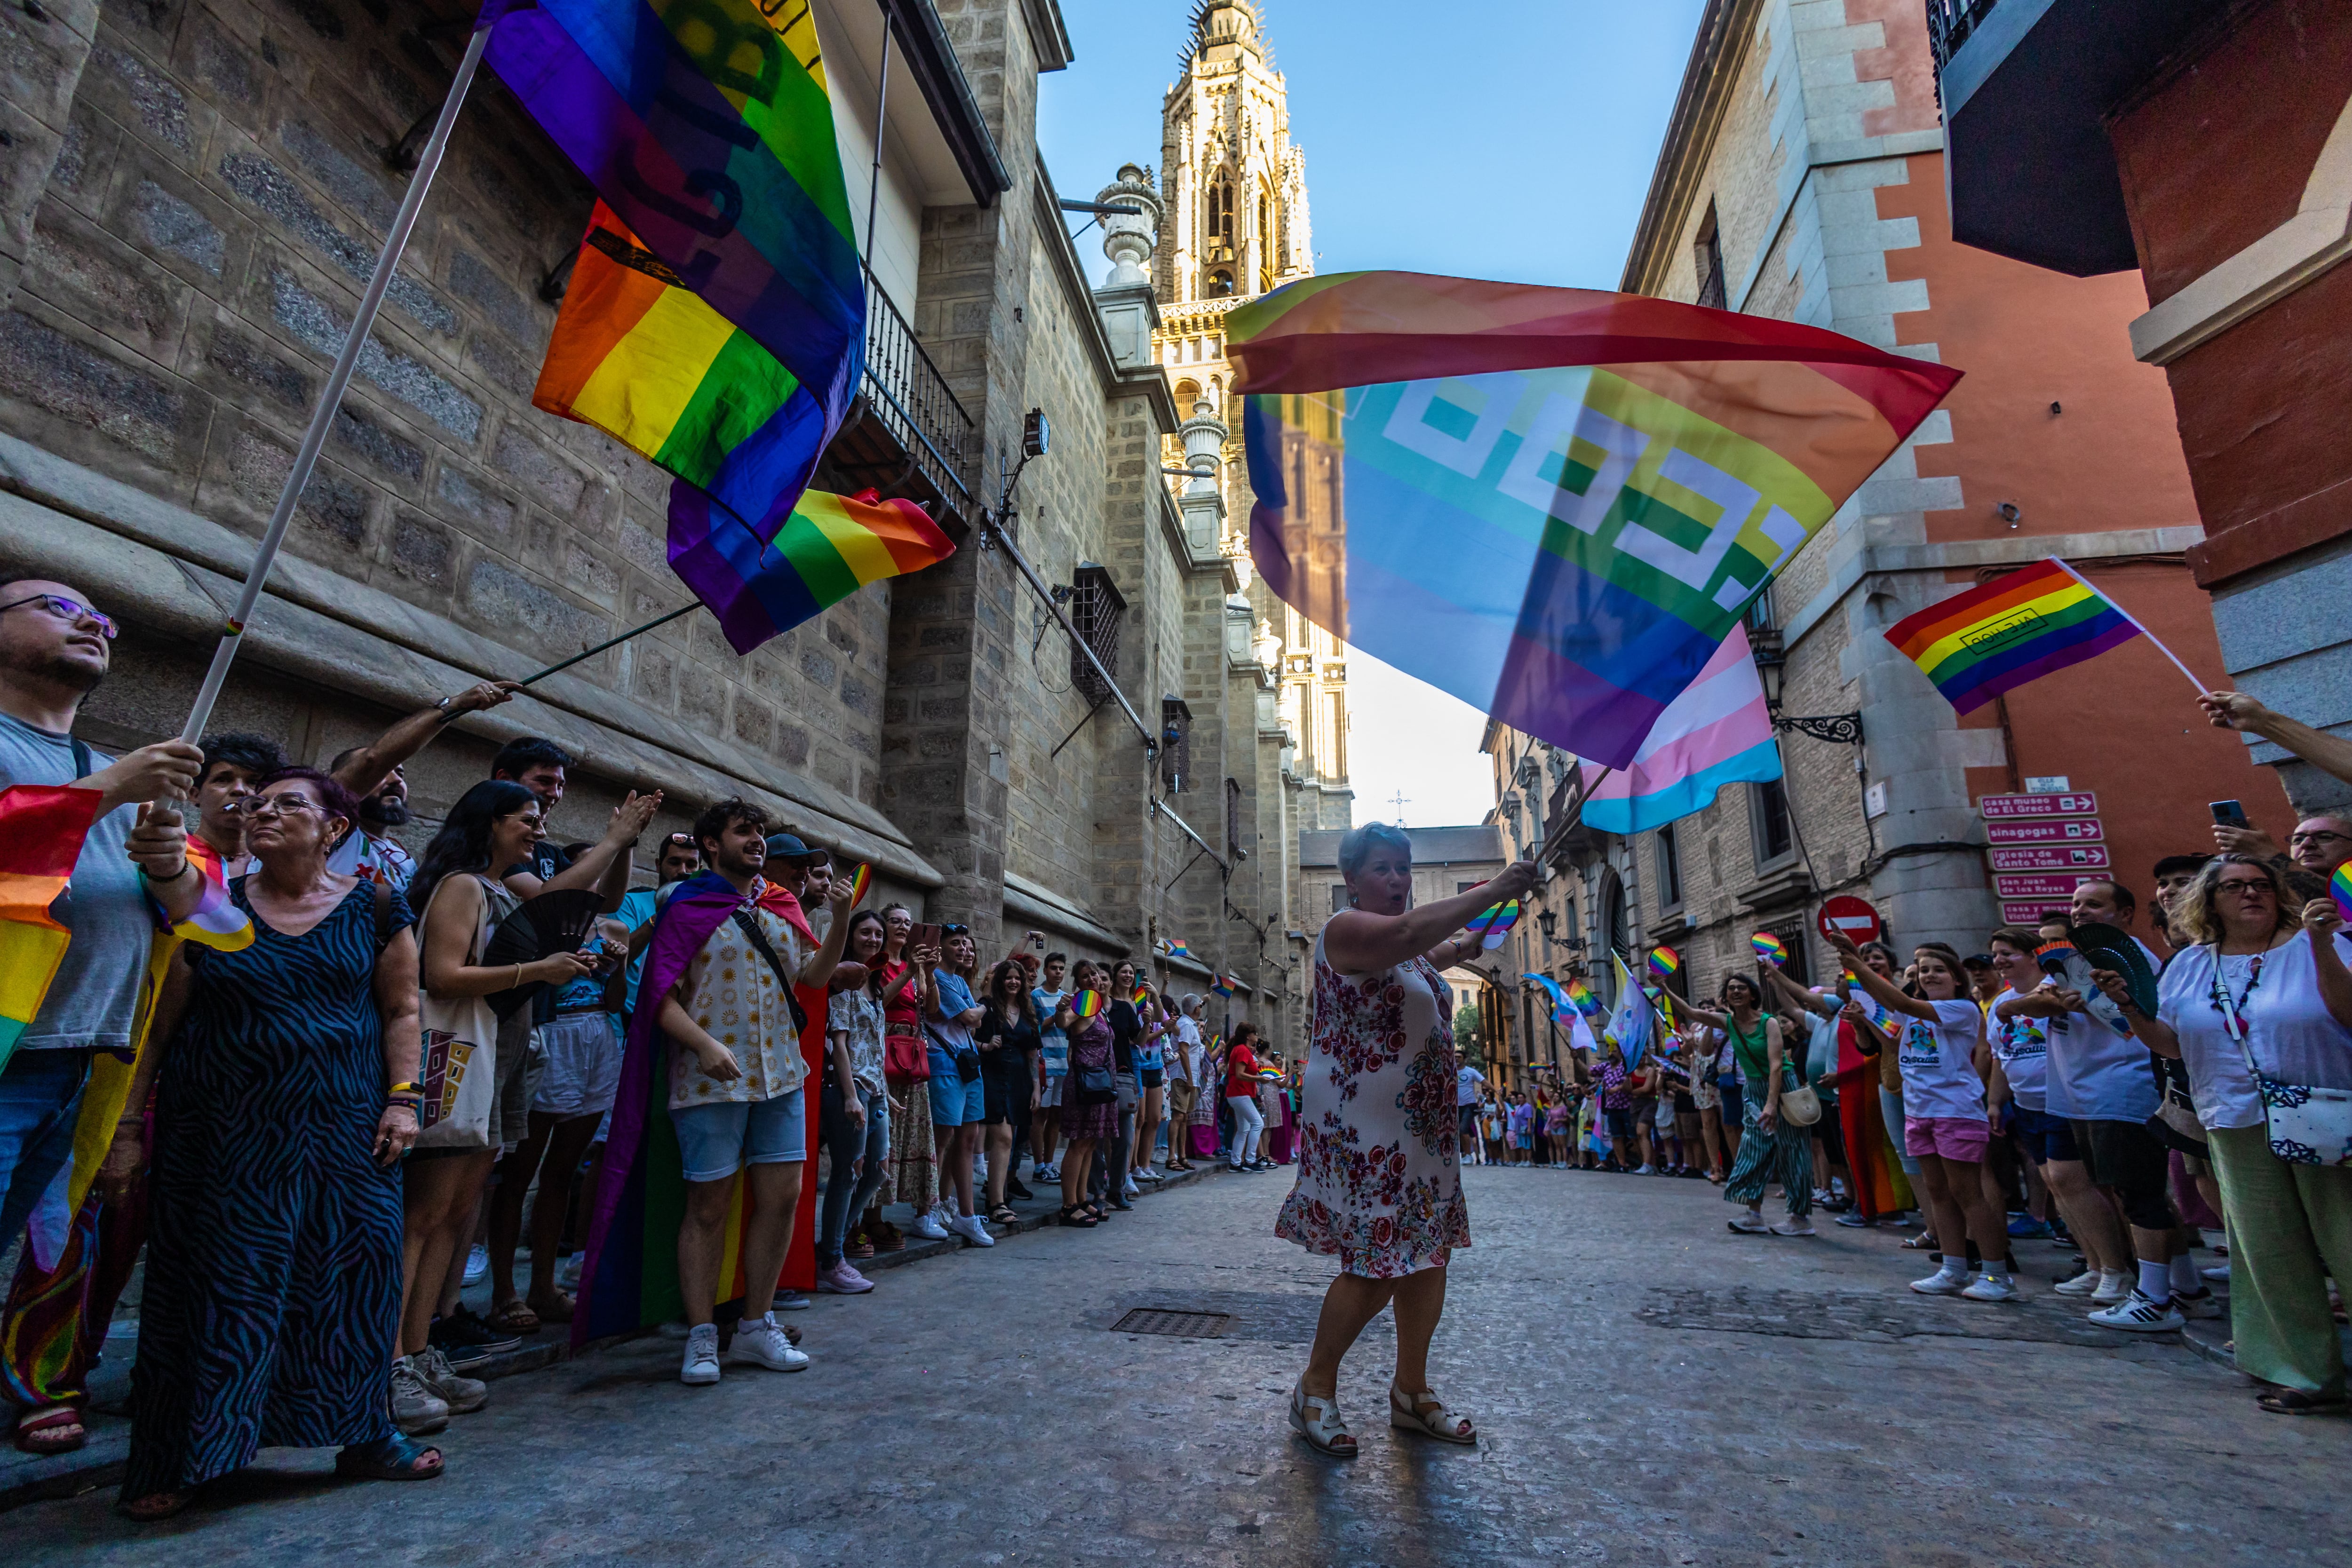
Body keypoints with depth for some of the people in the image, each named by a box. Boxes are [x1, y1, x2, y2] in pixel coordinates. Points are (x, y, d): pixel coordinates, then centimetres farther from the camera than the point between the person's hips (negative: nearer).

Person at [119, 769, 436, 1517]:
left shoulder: (374, 909, 1)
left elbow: (402, 1010, 2)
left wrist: (403, 1100, -5)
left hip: (342, 1129, 0)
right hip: (224, 1134, 0)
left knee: (351, 1270, 4)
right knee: (219, 1284, 4)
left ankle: (363, 1435, 20)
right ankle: (175, 1461, 20)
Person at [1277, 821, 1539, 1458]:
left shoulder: (1410, 949, 15)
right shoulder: (1347, 929, -14)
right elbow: (1409, 932, -32)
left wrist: (1472, 942, 19)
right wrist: (1491, 891, -33)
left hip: (1421, 1127, 9)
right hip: (1363, 1130, -9)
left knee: (1428, 1256, 12)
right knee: (1374, 1266, -7)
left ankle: (1411, 1393, 27)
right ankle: (1315, 1390, 13)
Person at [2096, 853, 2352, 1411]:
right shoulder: (2191, 965, 9)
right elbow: (2169, 1044, 12)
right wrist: (2127, 1004, -3)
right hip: (2240, 1129, 3)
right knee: (2271, 1253, 8)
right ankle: (2306, 1372, 20)